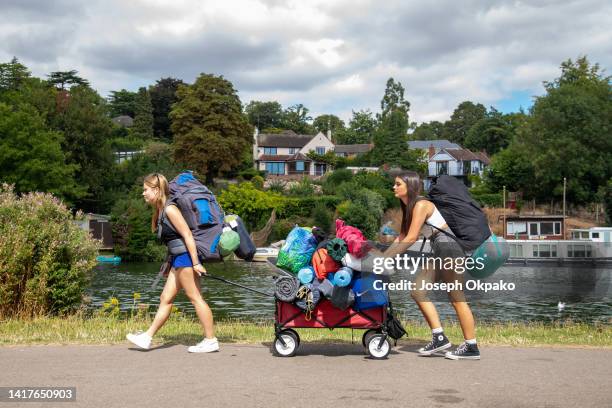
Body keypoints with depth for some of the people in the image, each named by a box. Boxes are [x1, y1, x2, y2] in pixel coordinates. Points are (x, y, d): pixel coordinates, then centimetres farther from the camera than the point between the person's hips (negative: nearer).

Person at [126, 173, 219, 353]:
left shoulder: (169, 209, -15)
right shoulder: (160, 210, 13)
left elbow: (187, 235, -19)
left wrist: (195, 263, -21)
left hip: (186, 256, -10)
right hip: (179, 258, 10)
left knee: (195, 298, -5)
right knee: (166, 298, 11)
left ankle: (211, 341, 1)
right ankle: (147, 337, 17)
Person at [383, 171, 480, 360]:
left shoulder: (421, 205, -16)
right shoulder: (409, 207, 13)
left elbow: (411, 238, -20)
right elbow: (401, 237, 13)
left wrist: (385, 257, -19)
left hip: (450, 248, -10)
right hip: (439, 252, 10)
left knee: (457, 299, -4)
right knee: (418, 291, 3)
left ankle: (471, 347, 4)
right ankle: (439, 337, 6)